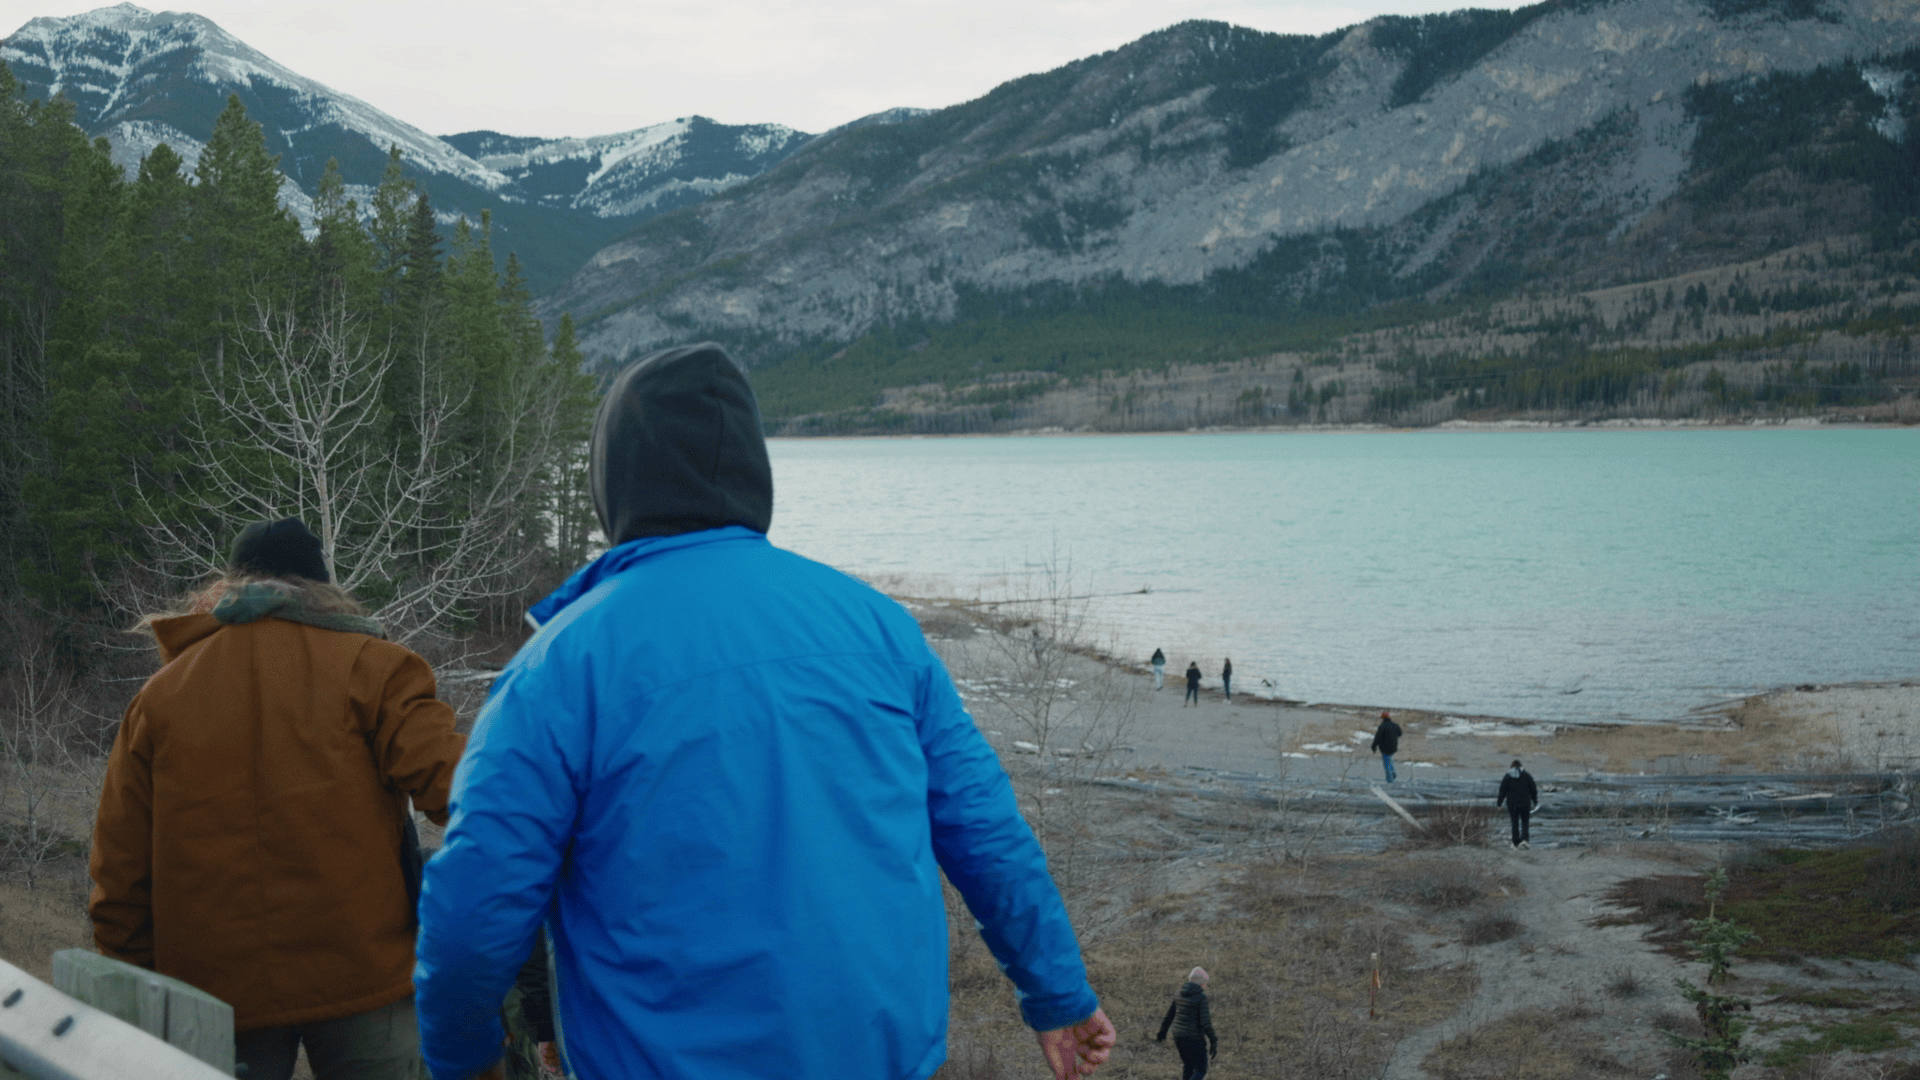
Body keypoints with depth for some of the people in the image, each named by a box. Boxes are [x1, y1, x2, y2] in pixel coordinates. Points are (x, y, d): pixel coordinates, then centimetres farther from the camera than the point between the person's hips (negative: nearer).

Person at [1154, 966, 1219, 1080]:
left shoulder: (1179, 994, 3)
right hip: (1195, 1038, -7)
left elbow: (1169, 1016, 11)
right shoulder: (1201, 997, -16)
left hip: (1179, 1036, 7)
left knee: (1187, 1066, 25)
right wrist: (1213, 1040, -14)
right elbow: (1205, 1022, -21)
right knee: (1200, 1070, 7)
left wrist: (1162, 1032, 24)